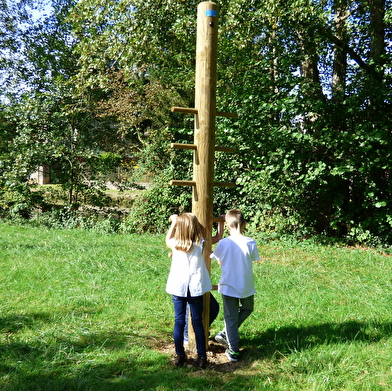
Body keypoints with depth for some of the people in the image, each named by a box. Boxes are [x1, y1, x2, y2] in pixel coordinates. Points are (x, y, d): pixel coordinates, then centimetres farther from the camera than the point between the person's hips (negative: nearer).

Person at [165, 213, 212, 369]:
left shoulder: (175, 244, -9)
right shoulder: (200, 245, -10)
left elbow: (167, 239, 16)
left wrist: (174, 222, 22)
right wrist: (193, 221, 12)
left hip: (178, 288, 0)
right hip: (196, 289, 0)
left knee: (179, 322, 11)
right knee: (197, 322, 10)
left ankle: (180, 356, 20)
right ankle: (202, 357, 18)